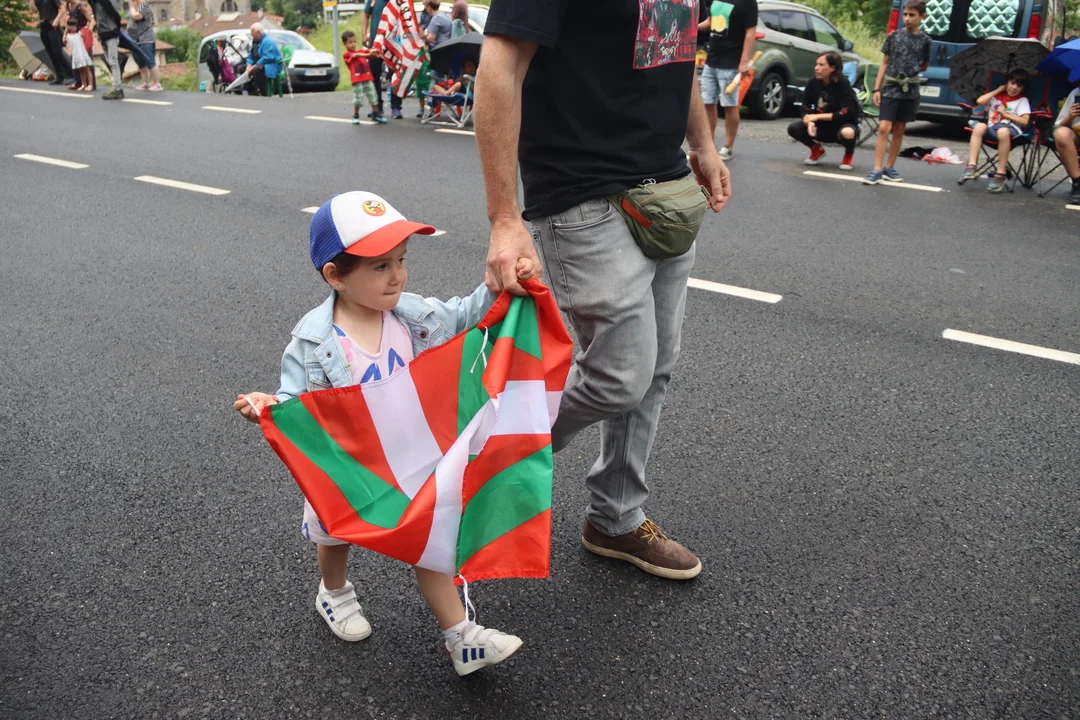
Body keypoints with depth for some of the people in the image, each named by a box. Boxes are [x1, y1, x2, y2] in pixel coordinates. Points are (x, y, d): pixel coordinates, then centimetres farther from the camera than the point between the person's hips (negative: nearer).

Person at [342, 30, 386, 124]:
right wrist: (368, 54, -33)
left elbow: (369, 51, -3)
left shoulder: (361, 51, 17)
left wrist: (373, 51, -28)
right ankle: (356, 116, 12)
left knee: (373, 97, 6)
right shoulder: (346, 54, 0)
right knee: (358, 98, -3)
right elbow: (356, 55, -18)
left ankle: (377, 115, 14)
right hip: (357, 80, -5)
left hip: (367, 78, 5)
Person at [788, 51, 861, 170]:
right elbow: (805, 110, -6)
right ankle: (817, 149, 11)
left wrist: (818, 116, -25)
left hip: (841, 125, -4)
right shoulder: (813, 84, -10)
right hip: (822, 126, 4)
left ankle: (849, 154, -1)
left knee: (847, 133, -39)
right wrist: (810, 122, -29)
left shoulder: (843, 85, -21)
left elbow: (845, 114, -24)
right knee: (793, 128, -19)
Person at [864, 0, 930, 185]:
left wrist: (913, 69, 2)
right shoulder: (894, 36, 3)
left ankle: (889, 167, 16)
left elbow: (924, 65, 19)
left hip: (910, 91, 2)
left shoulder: (924, 40, 5)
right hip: (890, 88, -2)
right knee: (884, 128, -11)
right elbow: (885, 63, 6)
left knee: (899, 130, 8)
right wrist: (876, 88, 1)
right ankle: (877, 170, -12)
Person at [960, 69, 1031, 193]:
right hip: (992, 128, 3)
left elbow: (1024, 121, 2)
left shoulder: (1022, 101, 14)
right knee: (979, 126, -33)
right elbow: (980, 101, 6)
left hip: (1011, 129, -3)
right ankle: (971, 166, -41)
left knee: (1003, 131, -41)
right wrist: (998, 90, 12)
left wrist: (1006, 114, 1)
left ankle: (1001, 174, -39)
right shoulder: (997, 97, 23)